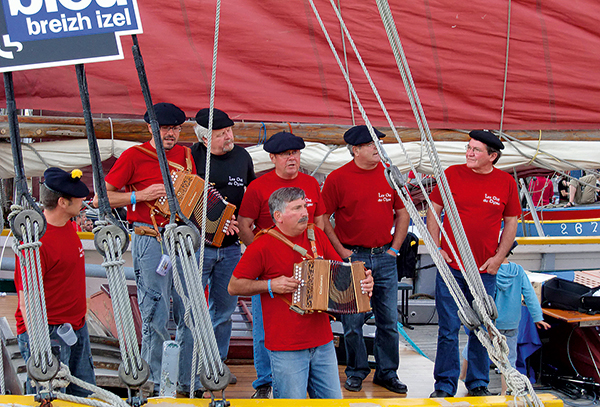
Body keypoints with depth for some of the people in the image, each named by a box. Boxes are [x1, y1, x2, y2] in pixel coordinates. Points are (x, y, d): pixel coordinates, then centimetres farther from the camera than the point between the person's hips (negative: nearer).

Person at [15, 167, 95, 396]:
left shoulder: (68, 225, 6)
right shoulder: (37, 241, -22)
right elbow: (27, 299, -22)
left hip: (77, 327, 9)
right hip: (48, 333, -9)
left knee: (84, 393, 16)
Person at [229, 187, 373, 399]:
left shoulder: (317, 236, 9)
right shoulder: (262, 246, -8)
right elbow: (234, 286, -4)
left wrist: (363, 282, 0)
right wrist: (270, 285, -15)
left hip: (322, 342, 5)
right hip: (286, 349, -5)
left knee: (333, 401, 11)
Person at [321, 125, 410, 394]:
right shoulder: (337, 178, -6)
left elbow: (402, 213, 12)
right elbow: (323, 219, -2)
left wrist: (394, 248, 5)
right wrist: (341, 251, -6)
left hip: (385, 258, 3)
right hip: (352, 258, -3)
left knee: (389, 320, 7)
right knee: (352, 322, 4)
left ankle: (387, 372, 21)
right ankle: (356, 372, 21)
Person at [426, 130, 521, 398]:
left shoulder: (506, 183, 0)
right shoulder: (452, 174, -1)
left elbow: (511, 221, 9)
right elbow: (433, 210, 6)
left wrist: (498, 257, 0)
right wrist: (436, 248, -2)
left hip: (485, 270, 1)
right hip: (450, 266, -1)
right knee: (448, 330, 3)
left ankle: (478, 384, 25)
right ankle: (445, 385, 16)